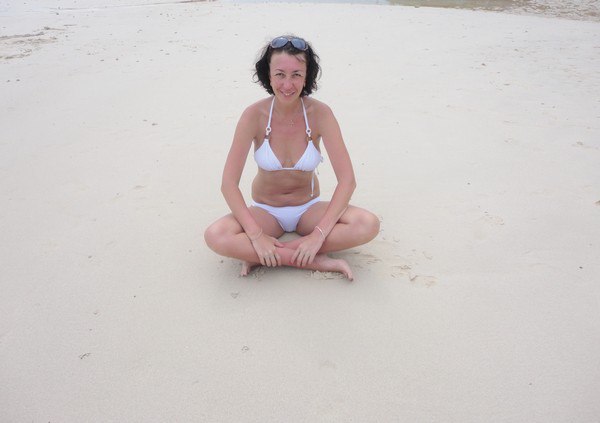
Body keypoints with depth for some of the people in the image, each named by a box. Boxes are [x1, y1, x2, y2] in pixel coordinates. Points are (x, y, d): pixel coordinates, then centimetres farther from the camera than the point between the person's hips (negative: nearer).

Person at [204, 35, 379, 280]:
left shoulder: (320, 113, -16)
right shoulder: (254, 115, -17)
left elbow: (347, 180, -18)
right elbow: (228, 184, -18)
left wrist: (319, 234, -26)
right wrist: (256, 235, -27)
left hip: (309, 209, 1)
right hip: (265, 211, 0)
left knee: (368, 225, -26)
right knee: (215, 236, -29)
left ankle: (260, 257, -21)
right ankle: (317, 261, -23)